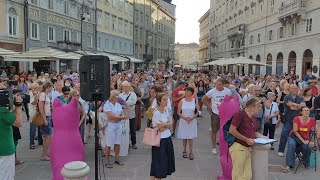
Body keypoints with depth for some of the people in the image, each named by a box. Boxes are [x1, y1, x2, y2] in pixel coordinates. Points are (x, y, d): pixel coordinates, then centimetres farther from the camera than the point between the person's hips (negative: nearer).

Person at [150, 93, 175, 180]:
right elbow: (161, 128, -17)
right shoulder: (156, 113, -18)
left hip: (168, 138, 8)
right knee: (158, 162, 0)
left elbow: (170, 125, -1)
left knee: (166, 160, 12)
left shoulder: (165, 111, 5)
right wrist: (167, 124, -5)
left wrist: (164, 124, -17)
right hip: (160, 140, -8)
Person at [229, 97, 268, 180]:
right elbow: (232, 130, -17)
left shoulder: (253, 118, 15)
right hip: (239, 147, -8)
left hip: (248, 148, 8)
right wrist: (246, 139, -16)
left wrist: (264, 137, 11)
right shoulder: (240, 114, -11)